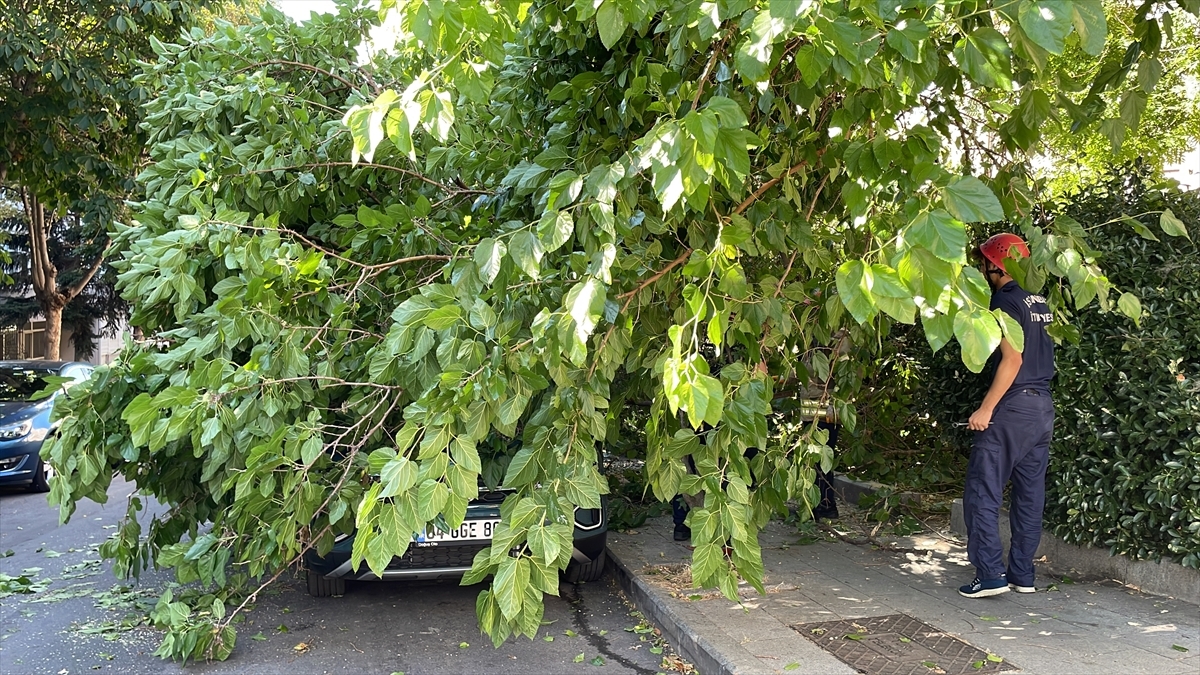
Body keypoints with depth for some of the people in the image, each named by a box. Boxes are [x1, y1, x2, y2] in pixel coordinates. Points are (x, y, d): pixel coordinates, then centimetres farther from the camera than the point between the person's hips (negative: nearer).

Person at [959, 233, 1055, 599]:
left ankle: (990, 574, -6)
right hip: (1043, 406, 9)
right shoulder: (1039, 302, 15)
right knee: (1030, 494, 11)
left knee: (982, 492, -4)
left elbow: (1012, 359, -19)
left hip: (1013, 406, -9)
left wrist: (986, 408, -19)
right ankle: (1022, 574, 17)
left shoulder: (1006, 300, -12)